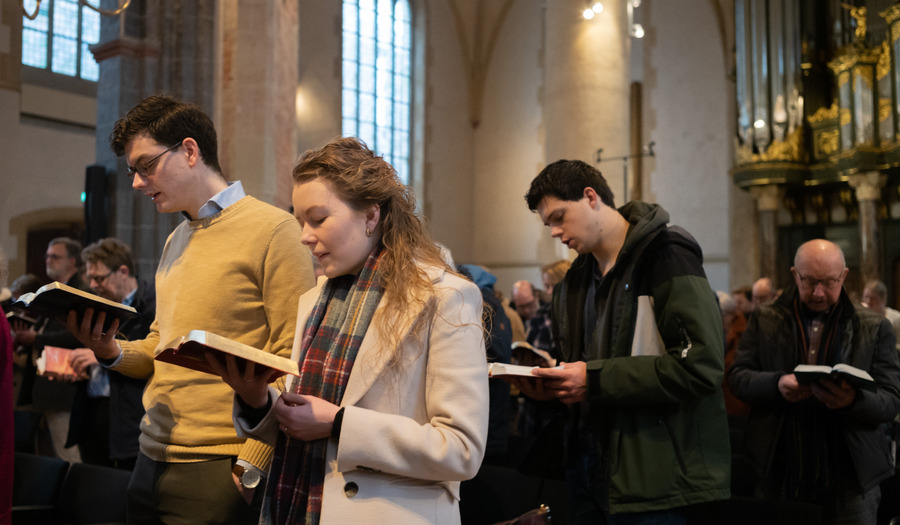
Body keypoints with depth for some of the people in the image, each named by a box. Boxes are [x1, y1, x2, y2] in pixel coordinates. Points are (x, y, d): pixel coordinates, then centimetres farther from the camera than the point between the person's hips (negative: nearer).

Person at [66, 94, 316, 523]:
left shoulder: (272, 229, -9)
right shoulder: (175, 241, 16)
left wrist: (252, 466, -16)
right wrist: (112, 351, 1)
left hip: (217, 470, -7)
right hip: (152, 460, 7)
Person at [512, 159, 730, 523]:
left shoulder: (665, 255, -12)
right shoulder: (573, 283, 14)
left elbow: (701, 367, -21)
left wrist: (595, 379, -20)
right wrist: (550, 388, 1)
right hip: (586, 466, 7)